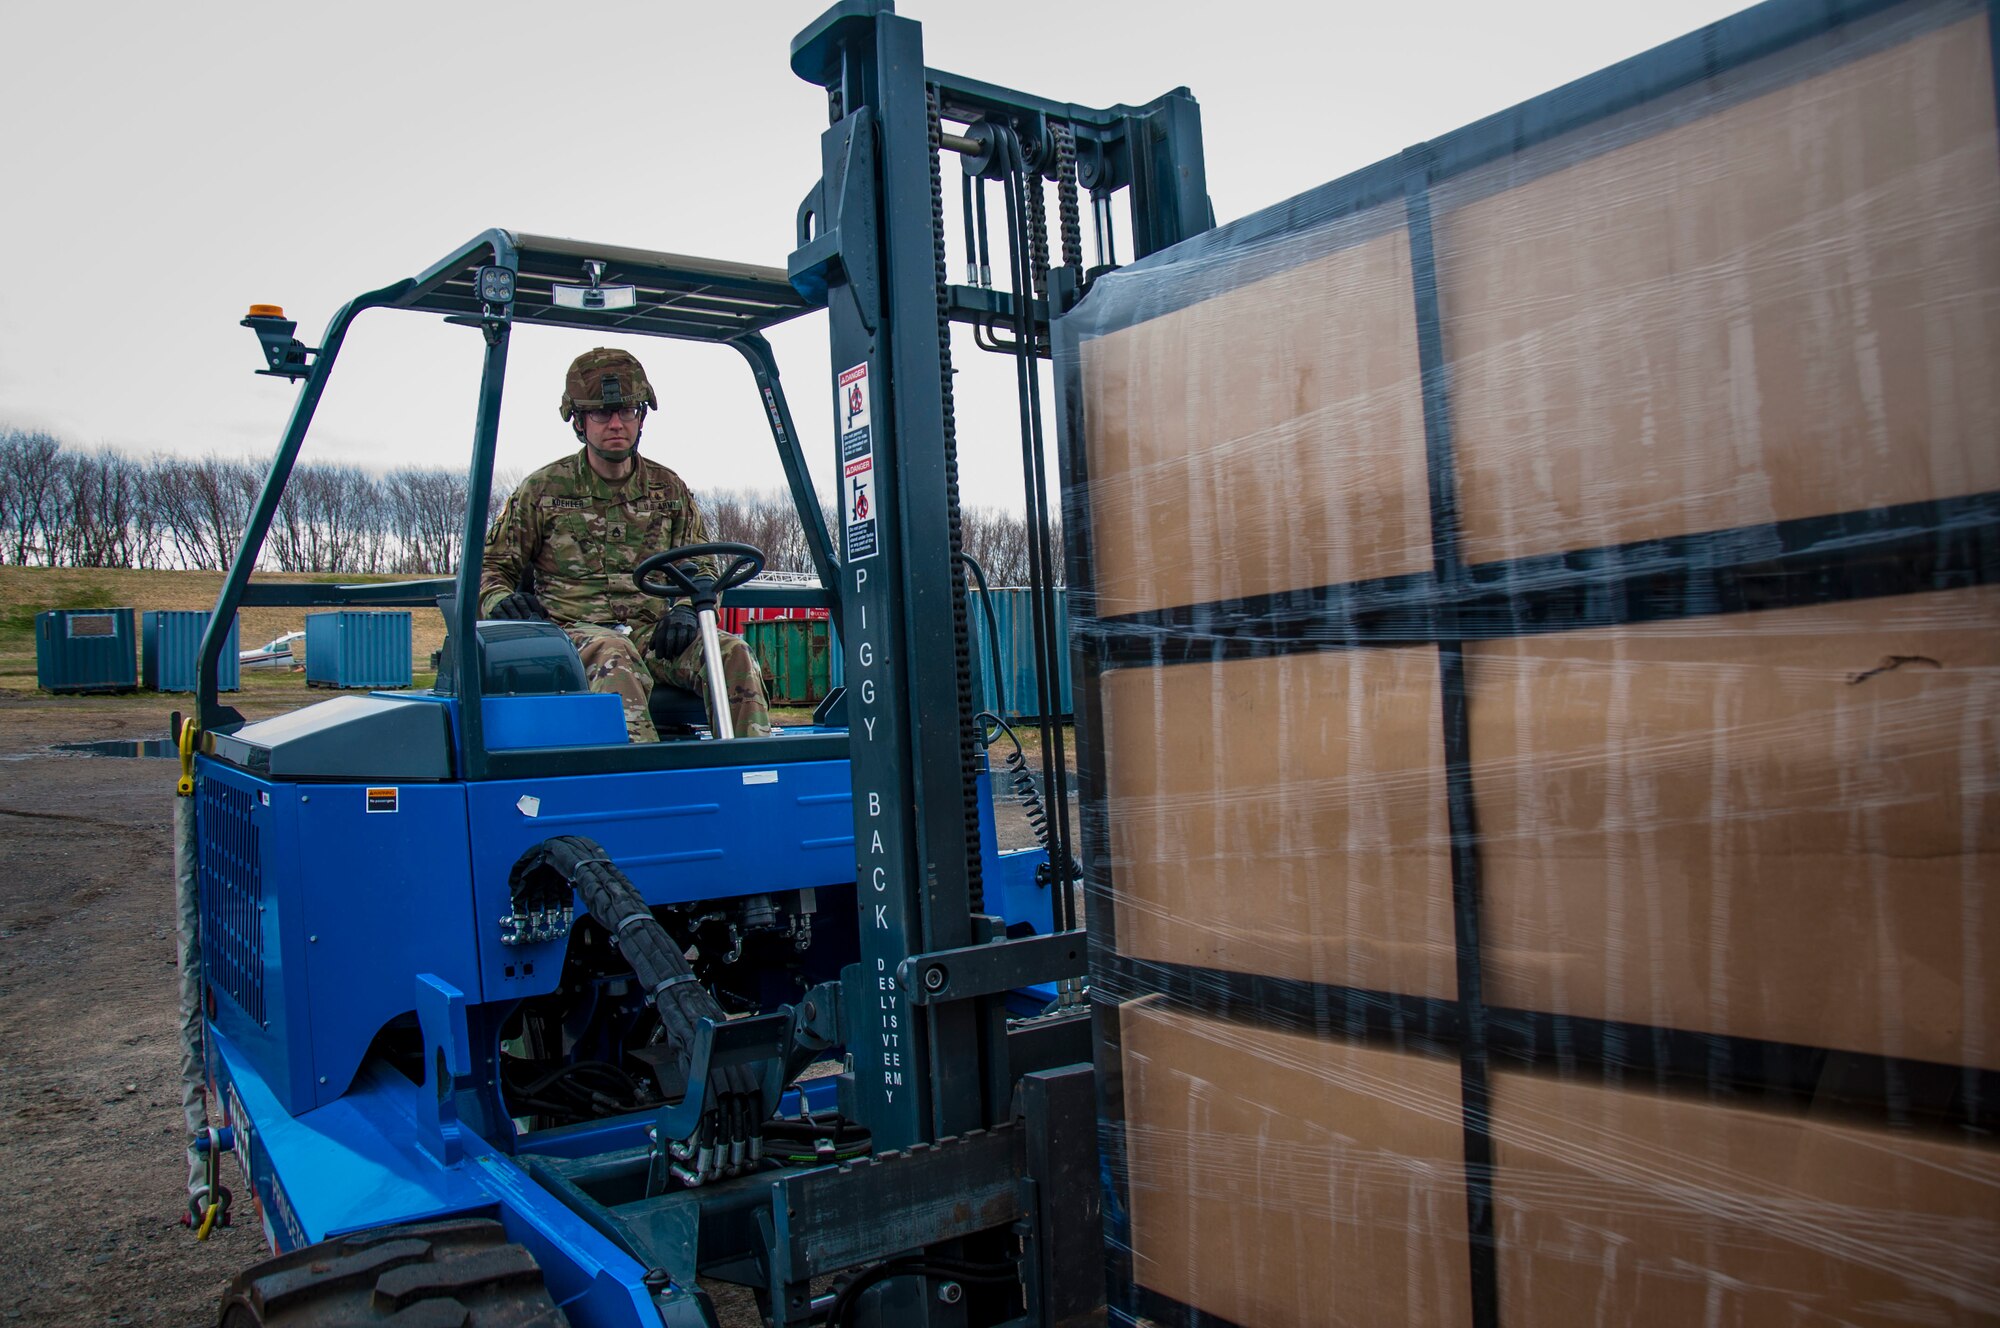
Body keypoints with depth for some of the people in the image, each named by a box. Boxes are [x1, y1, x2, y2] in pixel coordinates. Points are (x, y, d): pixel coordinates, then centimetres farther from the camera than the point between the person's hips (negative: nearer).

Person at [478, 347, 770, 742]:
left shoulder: (670, 489, 15)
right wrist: (500, 601, -12)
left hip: (653, 631, 3)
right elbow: (490, 566, 13)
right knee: (614, 655, -39)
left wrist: (686, 610, -4)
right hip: (574, 630, -3)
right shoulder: (542, 490, 9)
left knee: (733, 653, -26)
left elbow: (702, 566, 19)